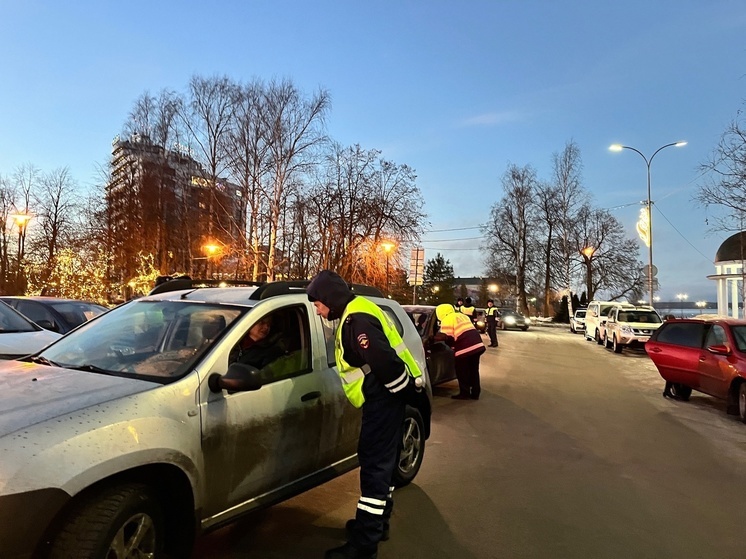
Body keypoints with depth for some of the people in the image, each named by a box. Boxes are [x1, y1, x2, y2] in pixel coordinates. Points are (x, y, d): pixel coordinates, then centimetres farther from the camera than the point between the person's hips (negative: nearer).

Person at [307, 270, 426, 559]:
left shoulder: (356, 320, -22)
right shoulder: (355, 312, 13)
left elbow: (384, 360, -28)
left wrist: (407, 391, -17)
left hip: (385, 398, -11)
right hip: (383, 396, 11)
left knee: (375, 465, -5)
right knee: (381, 462, 19)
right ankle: (377, 522, 34)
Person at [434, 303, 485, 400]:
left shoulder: (446, 320, -4)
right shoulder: (462, 315, 23)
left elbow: (446, 337, -12)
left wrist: (434, 338, 1)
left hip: (464, 347, -8)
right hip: (477, 344, 8)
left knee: (462, 372, 7)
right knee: (474, 370, 17)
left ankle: (464, 393, 13)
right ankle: (475, 393, 22)